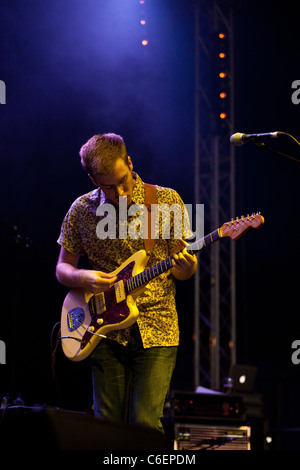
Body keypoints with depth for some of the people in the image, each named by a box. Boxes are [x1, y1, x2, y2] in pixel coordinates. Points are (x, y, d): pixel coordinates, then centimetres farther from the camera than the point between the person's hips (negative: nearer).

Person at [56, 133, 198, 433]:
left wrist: (185, 268, -21)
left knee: (145, 423, -14)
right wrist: (83, 278, -12)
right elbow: (62, 268, 11)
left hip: (156, 330, -2)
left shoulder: (167, 202, -2)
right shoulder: (81, 211, 2)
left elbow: (182, 272, 4)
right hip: (107, 332, 2)